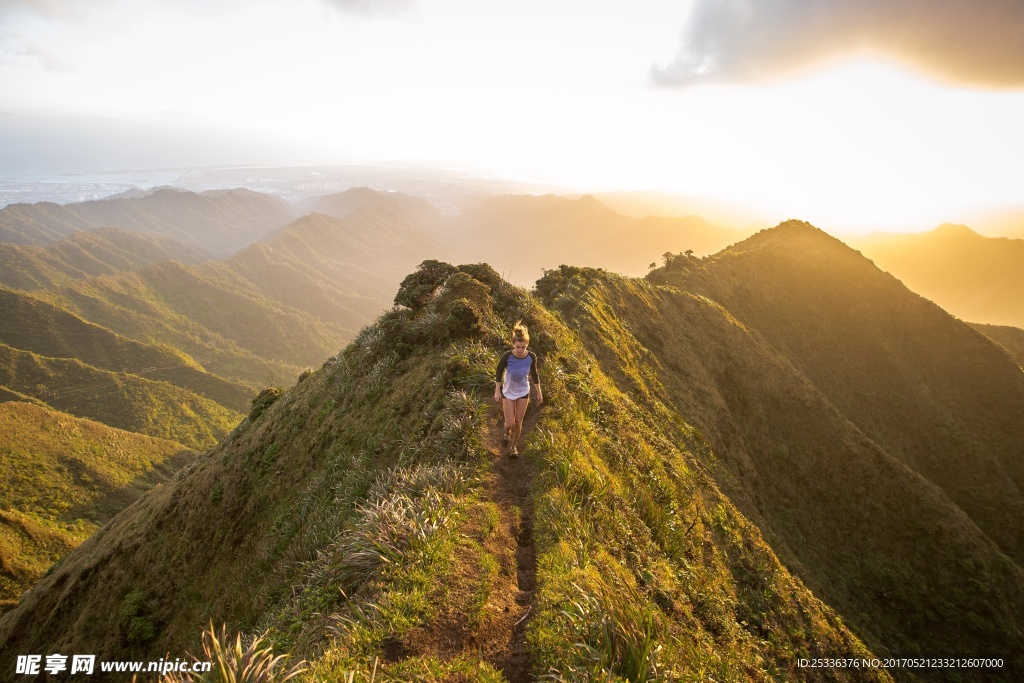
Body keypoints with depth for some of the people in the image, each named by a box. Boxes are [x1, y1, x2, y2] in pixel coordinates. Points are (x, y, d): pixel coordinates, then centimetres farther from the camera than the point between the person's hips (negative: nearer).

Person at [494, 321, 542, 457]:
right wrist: (497, 391, -6)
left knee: (518, 422, 10)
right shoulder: (507, 356, -26)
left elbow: (534, 374, -2)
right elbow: (499, 372, -9)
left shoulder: (531, 357, -20)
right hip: (508, 392, -1)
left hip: (523, 393, 2)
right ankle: (507, 434, 37)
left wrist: (539, 393, 5)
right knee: (510, 423, 0)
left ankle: (513, 445, 35)